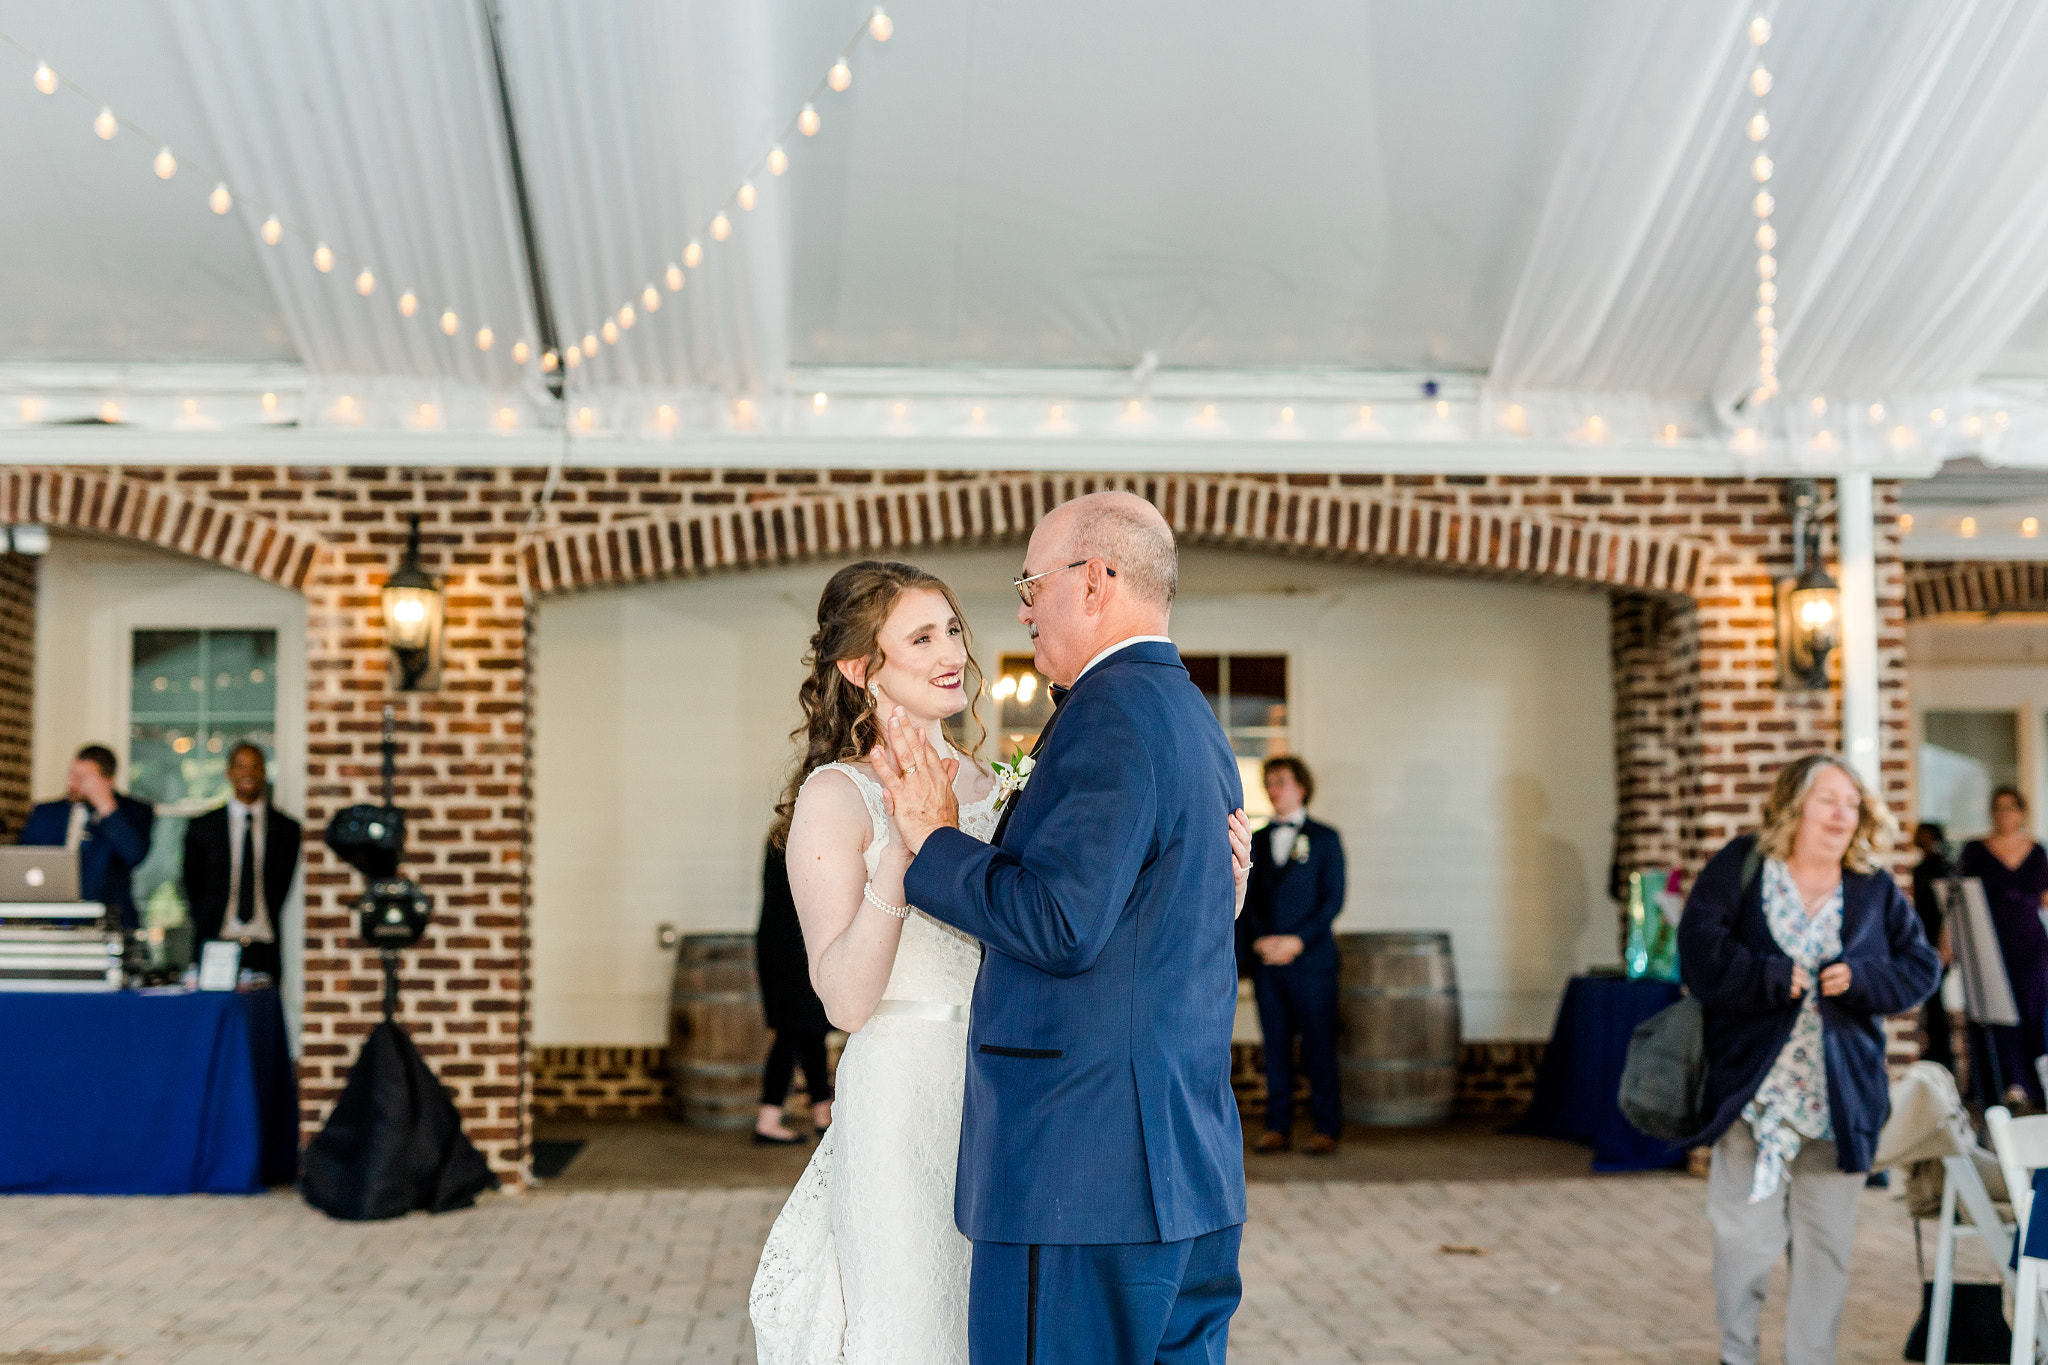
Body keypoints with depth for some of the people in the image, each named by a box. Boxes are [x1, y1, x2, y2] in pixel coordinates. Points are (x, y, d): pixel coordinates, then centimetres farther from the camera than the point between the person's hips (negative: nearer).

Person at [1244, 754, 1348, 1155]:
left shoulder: (1324, 838, 5)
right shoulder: (1255, 841, 14)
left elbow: (1333, 898, -1)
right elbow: (1247, 897, 9)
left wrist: (1298, 941, -11)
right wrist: (1260, 939, -8)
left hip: (1311, 957, -3)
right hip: (1266, 959, 3)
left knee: (1319, 1045, -2)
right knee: (1275, 1044, 4)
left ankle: (1326, 1127, 4)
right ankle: (1278, 1126, 10)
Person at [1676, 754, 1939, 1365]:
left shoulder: (1876, 890, 6)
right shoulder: (1738, 868, -2)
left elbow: (1922, 967, 6)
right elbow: (1701, 950, -11)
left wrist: (1859, 979, -10)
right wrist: (1772, 978, -18)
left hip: (1840, 1099, 3)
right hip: (1752, 1088, -3)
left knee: (1826, 1242, 9)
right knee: (1748, 1235, -3)